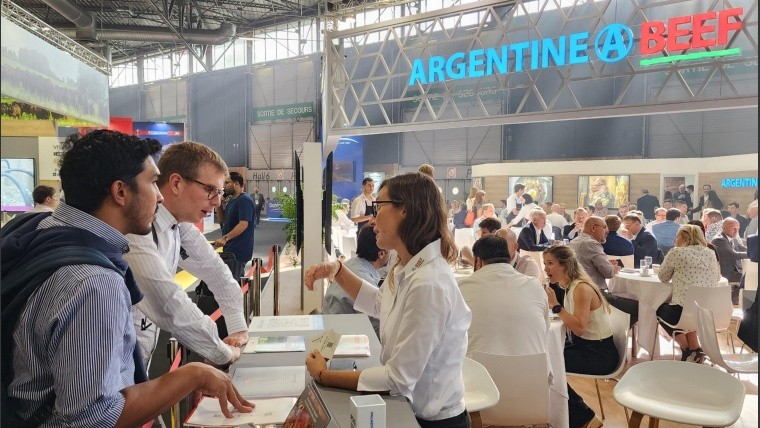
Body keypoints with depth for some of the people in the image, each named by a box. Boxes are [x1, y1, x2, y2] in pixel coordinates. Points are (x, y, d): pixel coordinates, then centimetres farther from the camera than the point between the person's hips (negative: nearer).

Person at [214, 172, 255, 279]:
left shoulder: (245, 200, -16)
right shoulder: (232, 200, 17)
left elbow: (243, 224, -28)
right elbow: (223, 220, 24)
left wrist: (225, 238, -33)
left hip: (239, 251, -10)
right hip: (231, 248, 11)